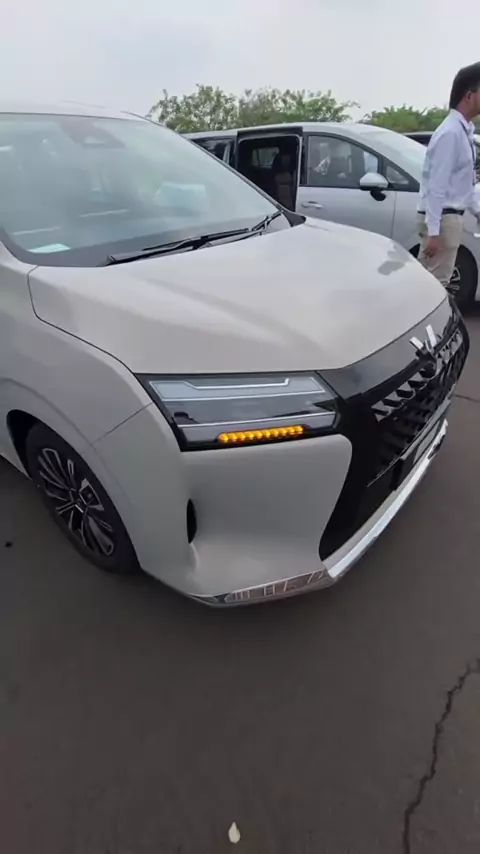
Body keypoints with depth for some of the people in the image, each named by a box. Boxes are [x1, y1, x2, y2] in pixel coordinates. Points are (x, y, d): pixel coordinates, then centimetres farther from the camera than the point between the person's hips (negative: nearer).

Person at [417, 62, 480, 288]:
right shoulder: (451, 133, -16)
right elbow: (436, 185, -21)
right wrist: (433, 231, -23)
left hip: (451, 217, 9)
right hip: (442, 218, -9)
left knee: (437, 281, 15)